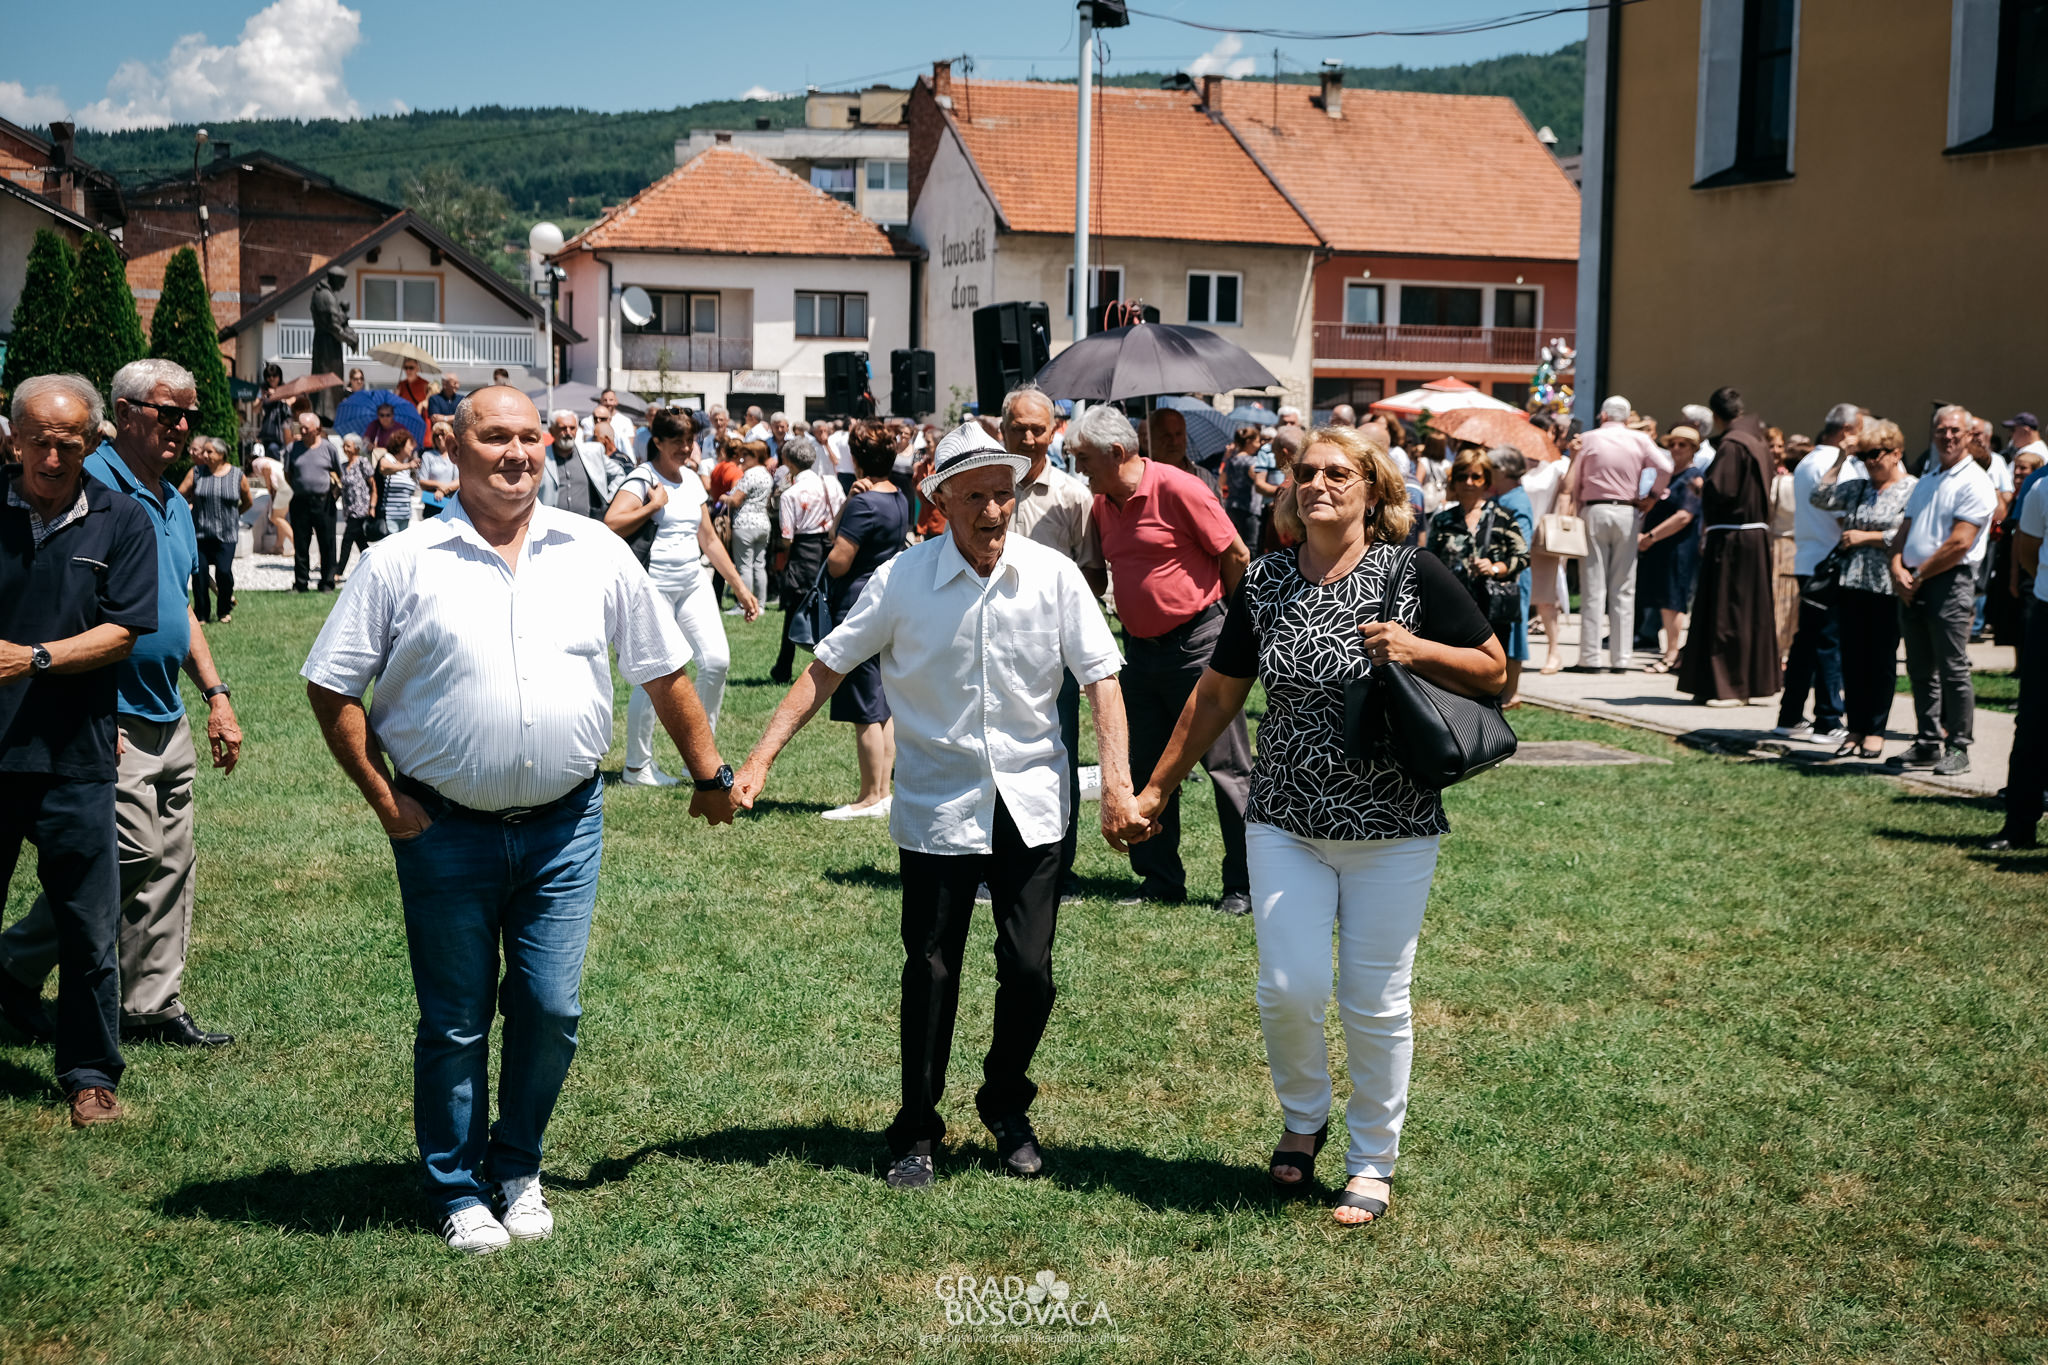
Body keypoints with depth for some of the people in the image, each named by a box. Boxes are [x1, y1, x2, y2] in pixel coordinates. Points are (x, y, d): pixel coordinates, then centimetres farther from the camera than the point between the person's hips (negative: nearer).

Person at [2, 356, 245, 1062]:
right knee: (131, 858, -9)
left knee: (169, 865, 10)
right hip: (111, 720, -9)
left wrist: (215, 694, 18)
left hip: (168, 719, 9)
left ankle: (154, 1005, 19)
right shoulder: (91, 487, -13)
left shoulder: (173, 503, 15)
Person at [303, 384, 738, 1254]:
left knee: (550, 1010, 6)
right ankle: (458, 1190, 26)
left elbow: (663, 671, 12)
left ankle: (518, 1167, 29)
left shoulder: (597, 554, 3)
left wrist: (710, 775, 14)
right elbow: (331, 686, 0)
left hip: (564, 825, 2)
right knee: (456, 1023, 8)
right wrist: (382, 799, -5)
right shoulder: (404, 563, -4)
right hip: (445, 831, -2)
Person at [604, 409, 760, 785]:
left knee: (717, 660, -6)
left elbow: (708, 539, 20)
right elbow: (611, 524, -25)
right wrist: (654, 504, -14)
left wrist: (740, 588, 17)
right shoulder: (642, 479, -8)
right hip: (654, 585, -7)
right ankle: (636, 766, 9)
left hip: (694, 583, 7)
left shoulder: (691, 479, 15)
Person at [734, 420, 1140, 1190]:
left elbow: (1100, 677, -1)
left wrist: (1117, 783, -10)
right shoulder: (903, 580, -7)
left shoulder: (1053, 575, -4)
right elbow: (826, 669, -1)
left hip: (1032, 802, 1)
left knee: (1029, 971, 3)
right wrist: (760, 759, -8)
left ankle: (1007, 1109, 29)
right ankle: (916, 1136, 21)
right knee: (930, 974, 5)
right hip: (937, 804, -1)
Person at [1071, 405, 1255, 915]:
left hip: (1197, 642, -7)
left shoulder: (1178, 489, -13)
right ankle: (1160, 878, 20)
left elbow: (1236, 556, -9)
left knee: (1226, 766, -2)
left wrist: (1236, 625, 0)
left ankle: (1245, 885, 5)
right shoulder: (1102, 505, 8)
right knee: (1147, 767, 10)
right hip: (1139, 648, 8)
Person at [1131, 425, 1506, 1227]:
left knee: (1375, 1002, 4)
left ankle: (1373, 1164, 22)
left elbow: (1494, 672, 0)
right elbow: (1217, 696, 13)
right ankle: (1302, 1119, 26)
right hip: (1286, 823, 2)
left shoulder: (1413, 575, -4)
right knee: (1289, 988, -4)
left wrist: (1417, 650, -17)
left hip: (1391, 829, -2)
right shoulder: (1265, 584, 5)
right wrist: (1157, 787, 14)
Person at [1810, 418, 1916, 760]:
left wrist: (1866, 537, -9)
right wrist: (1841, 459, 3)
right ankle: (1855, 727, 14)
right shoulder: (1858, 487, 14)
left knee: (1882, 659, 3)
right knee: (1852, 658, 7)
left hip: (1887, 588, -5)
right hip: (1852, 583, 5)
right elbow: (1819, 497, 5)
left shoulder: (1912, 490, -4)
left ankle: (1875, 729, 12)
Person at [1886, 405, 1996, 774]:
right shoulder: (1925, 482, 19)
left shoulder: (1974, 483, -7)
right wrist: (1898, 569, -2)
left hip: (1950, 581, -8)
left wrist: (1919, 575, -11)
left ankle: (1958, 748, 1)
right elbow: (1904, 531, 16)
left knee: (1952, 668, -5)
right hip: (1912, 585, 8)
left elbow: (1959, 543, -15)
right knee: (1920, 670, 10)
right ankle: (1927, 744, 17)